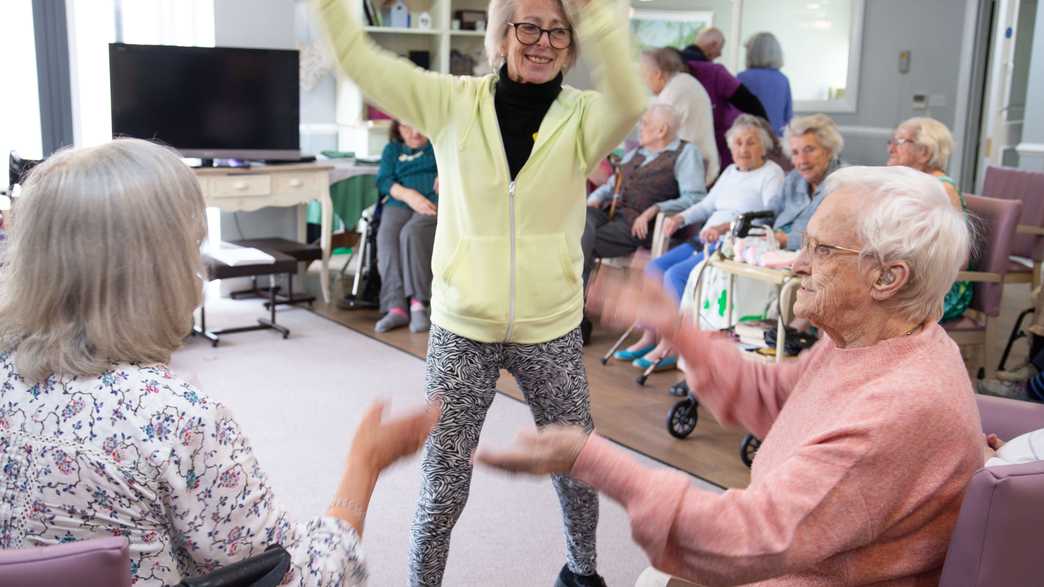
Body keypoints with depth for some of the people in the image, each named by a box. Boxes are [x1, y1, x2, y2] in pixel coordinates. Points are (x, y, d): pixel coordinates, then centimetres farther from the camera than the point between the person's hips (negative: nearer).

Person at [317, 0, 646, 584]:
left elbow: (628, 102, -28)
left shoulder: (582, 115, -5)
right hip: (462, 328, -1)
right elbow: (362, 63, -6)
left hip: (553, 329, 1)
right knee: (445, 484, 5)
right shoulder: (454, 102, -3)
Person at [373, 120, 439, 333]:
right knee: (386, 236, -30)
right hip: (399, 204, 3)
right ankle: (396, 308, -39)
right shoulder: (392, 149, 26)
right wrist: (408, 195, -11)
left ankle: (418, 303, -38)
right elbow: (383, 180, 10)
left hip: (436, 202, -2)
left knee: (411, 233, -35)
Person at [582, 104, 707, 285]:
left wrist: (654, 210, -18)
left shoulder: (685, 153, 6)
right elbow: (611, 184, 31)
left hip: (639, 224, -6)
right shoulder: (635, 153, 28)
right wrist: (595, 199, 8)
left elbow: (695, 198, -7)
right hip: (609, 213, 6)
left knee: (586, 243, -29)